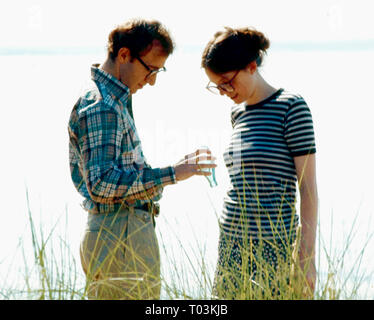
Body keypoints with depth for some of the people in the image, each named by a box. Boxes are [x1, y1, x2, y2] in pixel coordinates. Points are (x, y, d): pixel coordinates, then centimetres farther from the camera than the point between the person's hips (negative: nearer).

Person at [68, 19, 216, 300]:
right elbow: (101, 184, -26)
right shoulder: (101, 108, -16)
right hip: (121, 237, -11)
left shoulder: (113, 101, 17)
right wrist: (170, 174, -25)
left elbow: (80, 176, 25)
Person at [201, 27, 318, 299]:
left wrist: (307, 257, -14)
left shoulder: (291, 107, -7)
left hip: (273, 246, -7)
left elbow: (308, 186, -10)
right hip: (232, 245, 7)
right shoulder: (239, 113, 14)